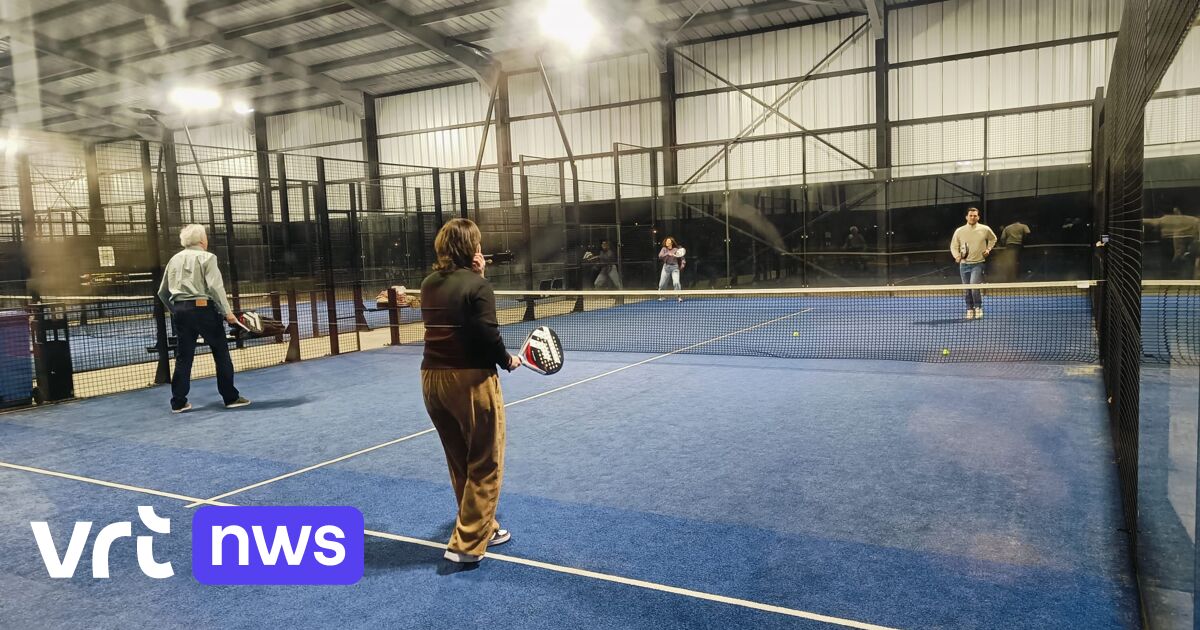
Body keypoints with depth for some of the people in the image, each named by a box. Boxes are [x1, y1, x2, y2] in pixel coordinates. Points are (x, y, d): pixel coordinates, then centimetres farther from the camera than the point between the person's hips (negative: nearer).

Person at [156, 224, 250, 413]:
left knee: (183, 356, 10)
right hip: (203, 308, -5)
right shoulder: (207, 257, -3)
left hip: (180, 310, 6)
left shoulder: (174, 259, 13)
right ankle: (230, 397, 6)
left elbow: (163, 292, 16)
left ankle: (178, 402, 13)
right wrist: (227, 312, -10)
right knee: (221, 353, 3)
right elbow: (215, 287, -12)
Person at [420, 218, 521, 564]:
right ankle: (466, 544, 9)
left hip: (432, 378, 7)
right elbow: (488, 335, -17)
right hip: (470, 380, -7)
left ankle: (482, 527, 34)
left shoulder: (429, 285, 8)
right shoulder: (477, 285, -12)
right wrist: (507, 360, 1)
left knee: (460, 464, 19)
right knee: (485, 465, 7)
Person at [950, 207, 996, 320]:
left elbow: (993, 239, 21)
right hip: (964, 264, 2)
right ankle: (969, 309, 19)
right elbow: (954, 246, 8)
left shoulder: (985, 229, 1)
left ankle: (978, 307, 1)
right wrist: (957, 256, -9)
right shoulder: (959, 231, 1)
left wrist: (988, 249, 6)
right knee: (966, 290, 6)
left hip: (978, 263, -2)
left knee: (974, 286, -18)